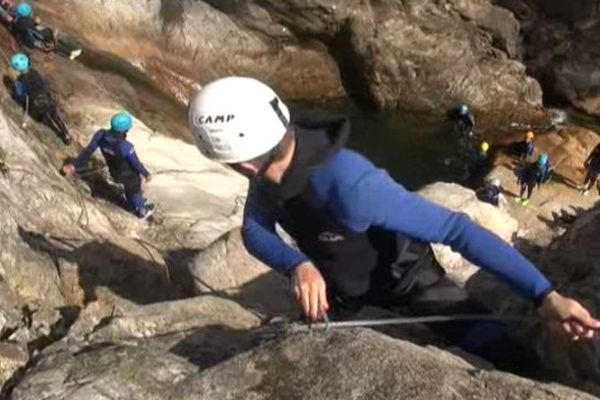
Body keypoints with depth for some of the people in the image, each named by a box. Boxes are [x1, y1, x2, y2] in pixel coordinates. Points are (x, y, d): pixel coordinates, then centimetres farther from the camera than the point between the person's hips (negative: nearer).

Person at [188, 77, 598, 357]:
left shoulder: (351, 186, -46)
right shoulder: (276, 163, -25)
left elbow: (457, 229, -43)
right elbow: (254, 230, -16)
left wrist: (544, 294, -47)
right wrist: (299, 265, -39)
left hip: (402, 276, -6)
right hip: (340, 281, 6)